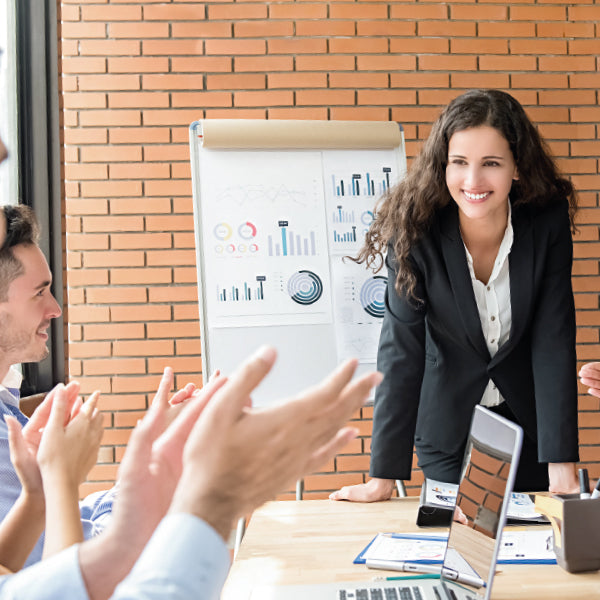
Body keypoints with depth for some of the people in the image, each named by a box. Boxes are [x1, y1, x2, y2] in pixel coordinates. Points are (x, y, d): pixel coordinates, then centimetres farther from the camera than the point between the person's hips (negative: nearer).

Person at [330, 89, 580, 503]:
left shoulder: (548, 223, -18)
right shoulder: (416, 232, -22)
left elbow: (554, 342, -18)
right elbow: (401, 351, -21)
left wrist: (562, 468, -22)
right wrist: (384, 476, -21)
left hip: (529, 421, 2)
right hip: (449, 428, -1)